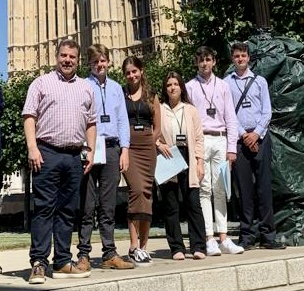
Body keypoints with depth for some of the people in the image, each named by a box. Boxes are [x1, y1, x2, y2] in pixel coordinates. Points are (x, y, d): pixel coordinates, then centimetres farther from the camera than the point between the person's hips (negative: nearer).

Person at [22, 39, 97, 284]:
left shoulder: (86, 88, 18)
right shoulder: (42, 83, 6)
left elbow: (91, 123, 19)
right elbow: (29, 116, -1)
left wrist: (91, 151, 9)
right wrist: (32, 148, -12)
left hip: (74, 156, 4)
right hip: (47, 153, -4)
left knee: (67, 211, 7)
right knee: (44, 208, -5)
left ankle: (63, 263, 14)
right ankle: (39, 263, 0)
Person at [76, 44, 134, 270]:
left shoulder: (116, 88, 16)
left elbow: (123, 121, 14)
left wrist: (124, 150, 6)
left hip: (112, 148, 4)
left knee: (108, 206, 9)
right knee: (87, 205, 0)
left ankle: (110, 254, 15)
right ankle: (84, 255, 9)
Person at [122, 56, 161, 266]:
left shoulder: (151, 96, 14)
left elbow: (157, 128, 15)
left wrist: (147, 144, 4)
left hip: (148, 146, 3)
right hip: (128, 146, -3)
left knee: (147, 193, 3)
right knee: (136, 190, -18)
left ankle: (143, 246, 13)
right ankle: (134, 246, -13)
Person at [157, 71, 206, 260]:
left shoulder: (191, 110, 13)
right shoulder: (159, 110, 8)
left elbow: (199, 138, 10)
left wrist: (200, 162, 2)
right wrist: (158, 144, -11)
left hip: (188, 159, 1)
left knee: (193, 204, -3)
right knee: (171, 207, 1)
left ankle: (198, 246, 4)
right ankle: (177, 248, 9)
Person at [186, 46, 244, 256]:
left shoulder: (223, 86, 14)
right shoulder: (190, 87, 7)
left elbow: (230, 118, 11)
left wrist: (232, 147, 4)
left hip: (220, 140, 2)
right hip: (200, 140, -2)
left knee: (220, 190, 4)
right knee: (204, 190, -3)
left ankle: (223, 238, 7)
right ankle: (209, 239, -1)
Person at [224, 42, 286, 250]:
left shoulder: (260, 81, 12)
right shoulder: (226, 83, 7)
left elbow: (267, 111, 6)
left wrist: (256, 133, -6)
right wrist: (243, 134, -7)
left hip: (260, 137, 1)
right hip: (239, 139, -1)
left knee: (264, 186, -1)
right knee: (244, 188, 1)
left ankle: (268, 235, 4)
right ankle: (247, 236, 7)